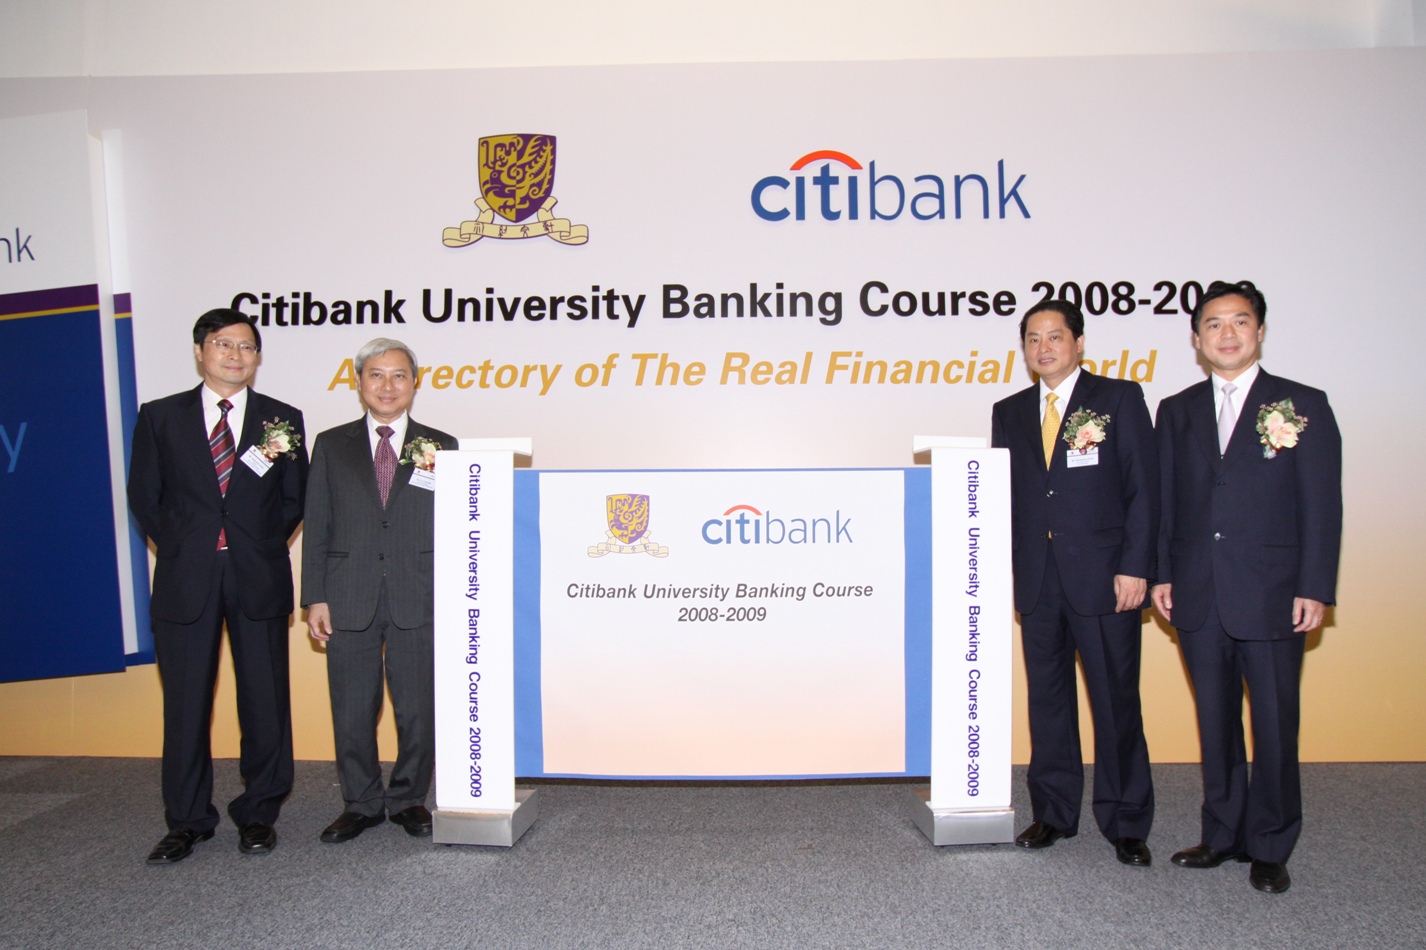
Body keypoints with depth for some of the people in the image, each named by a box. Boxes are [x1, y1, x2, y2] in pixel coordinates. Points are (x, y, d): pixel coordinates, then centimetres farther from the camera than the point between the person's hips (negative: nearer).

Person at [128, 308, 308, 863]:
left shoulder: (282, 420, 7)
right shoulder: (160, 417, 7)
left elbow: (295, 499, 8)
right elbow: (144, 496, 8)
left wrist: (259, 547, 2)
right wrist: (183, 549, 4)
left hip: (259, 578, 0)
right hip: (185, 579, 0)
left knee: (265, 700, 4)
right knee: (185, 702, 5)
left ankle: (258, 815, 19)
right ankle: (188, 822, 19)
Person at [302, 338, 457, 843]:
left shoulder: (439, 448, 7)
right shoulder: (332, 446, 10)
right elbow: (317, 526, 7)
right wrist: (314, 597, 2)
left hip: (418, 599, -1)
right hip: (349, 600, 1)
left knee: (419, 708, 5)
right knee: (351, 710, 8)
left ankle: (409, 799, 24)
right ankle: (360, 803, 25)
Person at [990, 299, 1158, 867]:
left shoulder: (1119, 398, 1)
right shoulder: (1009, 413, 12)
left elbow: (1144, 489, -4)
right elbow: (1002, 495, 11)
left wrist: (1135, 568, -11)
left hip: (1104, 579, -4)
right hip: (1036, 581, 4)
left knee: (1116, 702, 3)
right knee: (1047, 700, 11)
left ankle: (1126, 825, 17)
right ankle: (1053, 814, 24)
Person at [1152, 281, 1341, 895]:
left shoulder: (1303, 405, 2)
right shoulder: (1176, 411, 11)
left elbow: (1322, 504, -2)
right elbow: (1165, 500, 11)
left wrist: (1314, 588, -8)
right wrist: (1161, 573, 4)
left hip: (1271, 596, -3)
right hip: (1198, 597, 3)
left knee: (1274, 724, 5)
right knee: (1215, 722, 12)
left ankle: (1269, 848, 19)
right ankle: (1222, 835, 25)